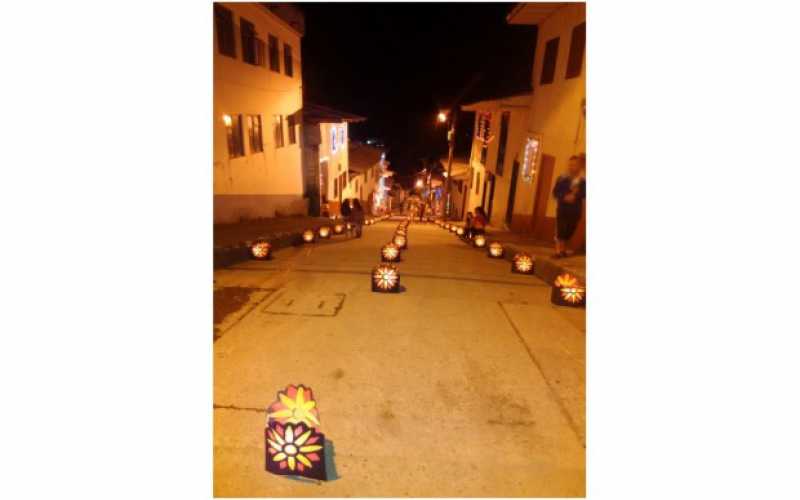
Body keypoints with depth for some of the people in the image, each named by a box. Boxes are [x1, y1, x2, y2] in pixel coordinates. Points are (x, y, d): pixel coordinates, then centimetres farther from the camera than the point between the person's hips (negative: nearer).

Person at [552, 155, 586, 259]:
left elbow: (584, 194, -1)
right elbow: (555, 192, -2)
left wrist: (575, 195, -20)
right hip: (563, 208, -1)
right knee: (560, 230, -8)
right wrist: (565, 197, -17)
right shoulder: (562, 178, 1)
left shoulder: (583, 181, 3)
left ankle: (563, 250, 20)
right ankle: (558, 251, -2)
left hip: (575, 210, 2)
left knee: (569, 231, 6)